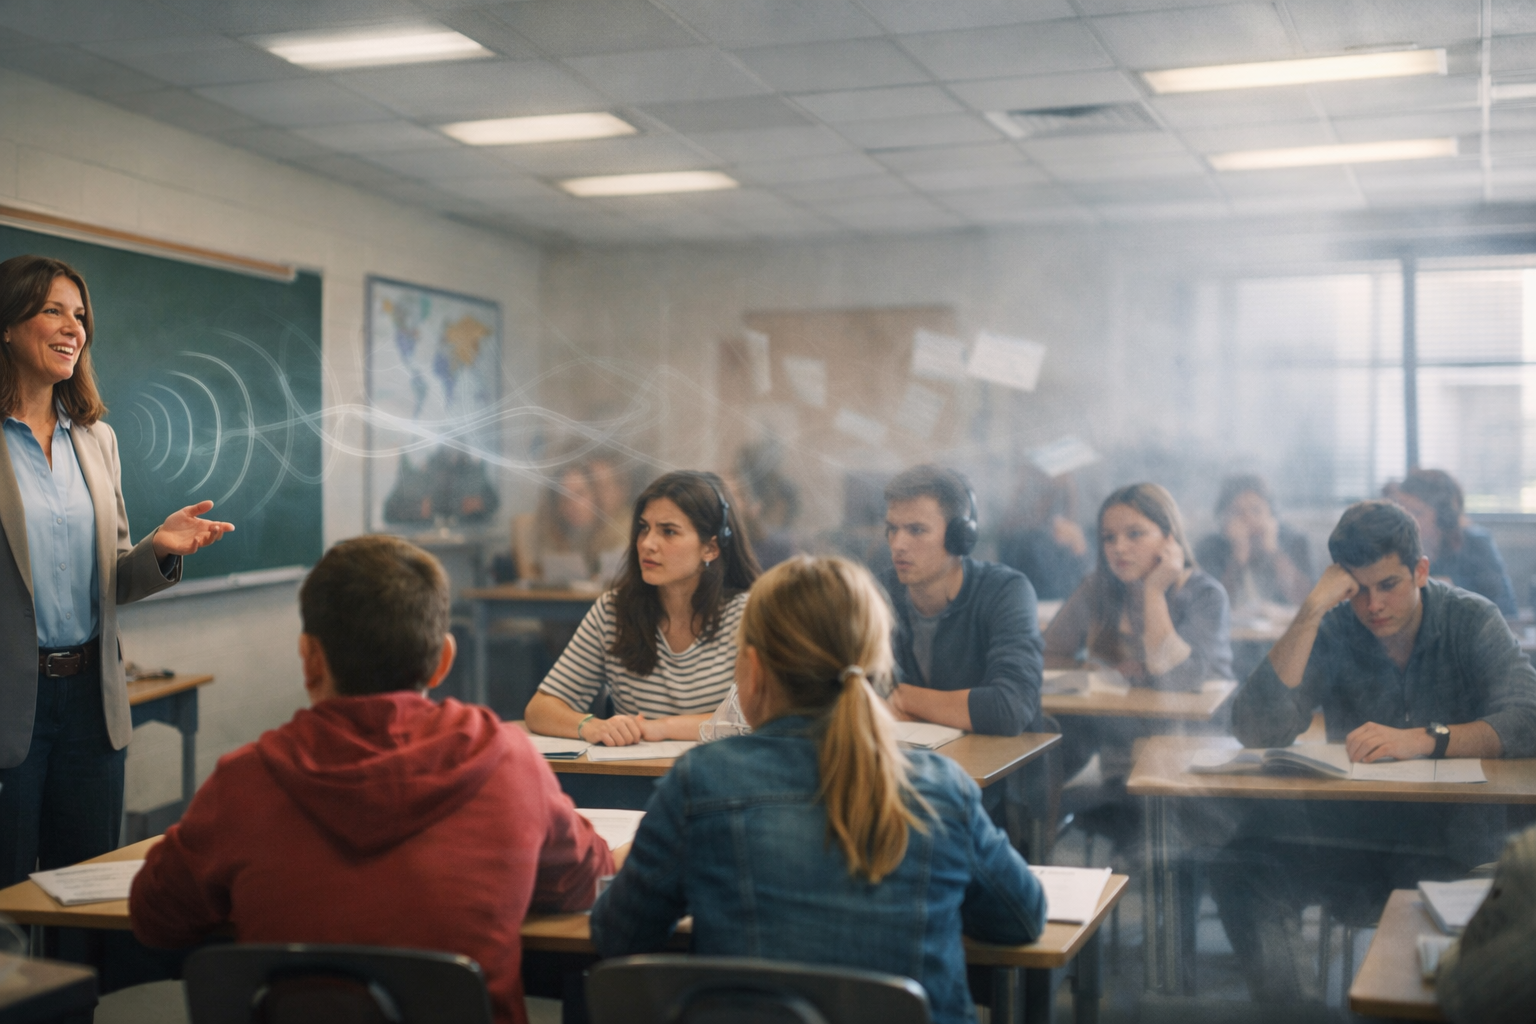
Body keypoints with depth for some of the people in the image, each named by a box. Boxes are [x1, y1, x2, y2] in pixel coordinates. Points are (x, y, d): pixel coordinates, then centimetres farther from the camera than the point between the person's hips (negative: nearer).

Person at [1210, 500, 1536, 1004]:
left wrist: (1423, 739, -30)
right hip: (1350, 830, 2)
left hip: (1455, 836, -2)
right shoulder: (1331, 631, 0)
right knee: (1242, 865, -23)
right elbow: (1257, 729, -12)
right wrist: (1310, 612, -17)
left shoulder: (1473, 621, -1)